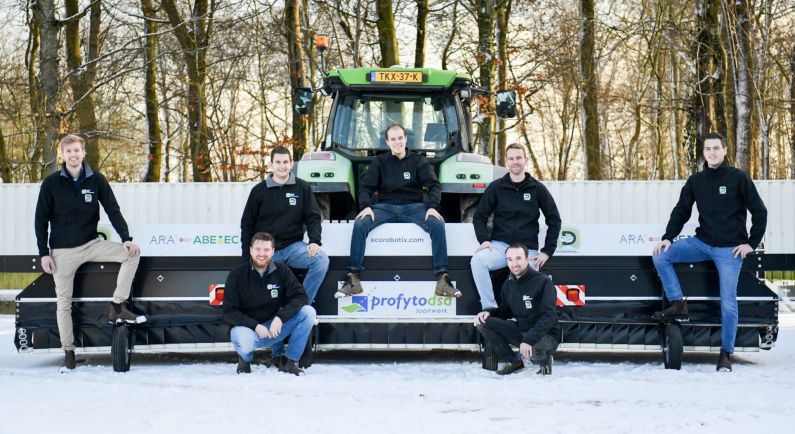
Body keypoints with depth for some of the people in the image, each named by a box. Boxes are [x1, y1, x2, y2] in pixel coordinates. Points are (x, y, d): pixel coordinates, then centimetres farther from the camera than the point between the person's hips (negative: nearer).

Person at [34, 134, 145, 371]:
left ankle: (118, 306, -12)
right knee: (63, 302, -1)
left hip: (91, 244, 2)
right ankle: (68, 351, 9)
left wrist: (126, 238, -12)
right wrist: (44, 253, -6)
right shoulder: (51, 183, -4)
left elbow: (113, 210, 0)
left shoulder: (96, 179, -1)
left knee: (131, 254, -18)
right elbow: (41, 220, 0)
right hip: (63, 251, -1)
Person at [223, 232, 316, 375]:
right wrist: (255, 326, -22)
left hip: (274, 327, 3)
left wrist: (280, 318, -25)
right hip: (247, 327, -3)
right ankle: (245, 358, 3)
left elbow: (300, 296, -9)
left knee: (308, 312, -19)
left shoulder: (281, 270, -3)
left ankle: (290, 361, -5)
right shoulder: (237, 275, -8)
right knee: (243, 343, -39)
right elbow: (229, 311, -9)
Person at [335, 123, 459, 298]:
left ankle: (442, 278, -30)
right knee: (360, 224, -29)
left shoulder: (418, 161, 10)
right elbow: (366, 188, 6)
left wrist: (432, 207, -17)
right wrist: (366, 206, -15)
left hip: (414, 207, 0)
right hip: (386, 207, 1)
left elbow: (434, 185, 3)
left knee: (437, 224, -31)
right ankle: (353, 277, -28)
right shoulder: (380, 162, 12)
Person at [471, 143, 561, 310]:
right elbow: (480, 216, 9)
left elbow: (554, 219, 7)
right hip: (500, 246, 0)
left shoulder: (537, 189, 6)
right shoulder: (496, 188, 6)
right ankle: (490, 309, -26)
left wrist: (547, 251, 0)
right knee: (477, 261, -30)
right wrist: (484, 239, -9)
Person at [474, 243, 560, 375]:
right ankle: (513, 361, 2)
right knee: (483, 322, -10)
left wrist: (529, 341, -35)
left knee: (530, 350, -40)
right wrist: (488, 313, -8)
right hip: (521, 331, 6)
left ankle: (544, 358, -1)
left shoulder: (543, 282, -16)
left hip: (545, 335, -6)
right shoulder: (508, 284, 4)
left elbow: (548, 317, -24)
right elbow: (505, 311, 15)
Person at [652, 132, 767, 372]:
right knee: (660, 256, -12)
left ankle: (726, 353, 0)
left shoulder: (738, 178, -5)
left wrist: (751, 243, -5)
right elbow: (681, 211, 10)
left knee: (728, 301, -11)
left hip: (730, 250, -4)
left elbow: (759, 212, -1)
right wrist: (668, 238, -3)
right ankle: (678, 305, -7)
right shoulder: (696, 181, 6)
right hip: (702, 243, 5)